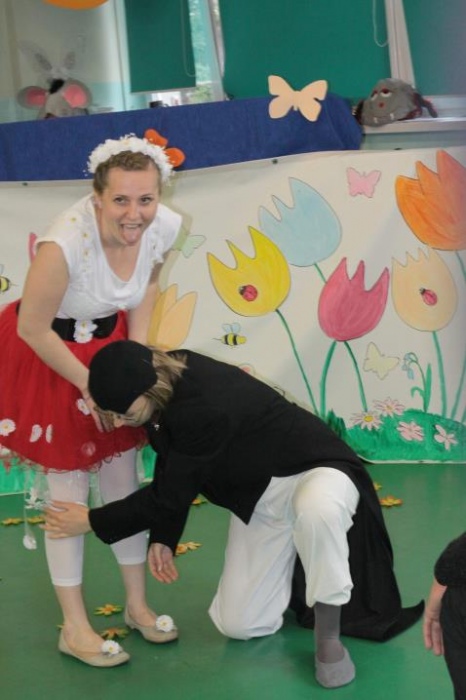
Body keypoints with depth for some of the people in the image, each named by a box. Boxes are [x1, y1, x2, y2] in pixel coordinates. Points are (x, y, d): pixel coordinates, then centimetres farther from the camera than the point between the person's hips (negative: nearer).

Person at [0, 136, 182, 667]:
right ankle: (74, 627, 15)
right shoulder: (65, 243, -37)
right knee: (69, 487, 1)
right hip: (47, 351, -5)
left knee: (124, 474, 12)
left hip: (109, 343, 5)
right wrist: (89, 385, -16)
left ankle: (137, 604, 29)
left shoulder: (165, 227, -20)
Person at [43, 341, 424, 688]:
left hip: (314, 469, -7)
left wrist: (92, 520, -15)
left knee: (316, 510, -46)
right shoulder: (166, 380, -11)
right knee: (237, 624, 2)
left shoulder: (205, 408, -37)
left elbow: (171, 494, -24)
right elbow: (173, 474, 5)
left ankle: (329, 637, -23)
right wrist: (163, 537, 1)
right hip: (257, 494, 8)